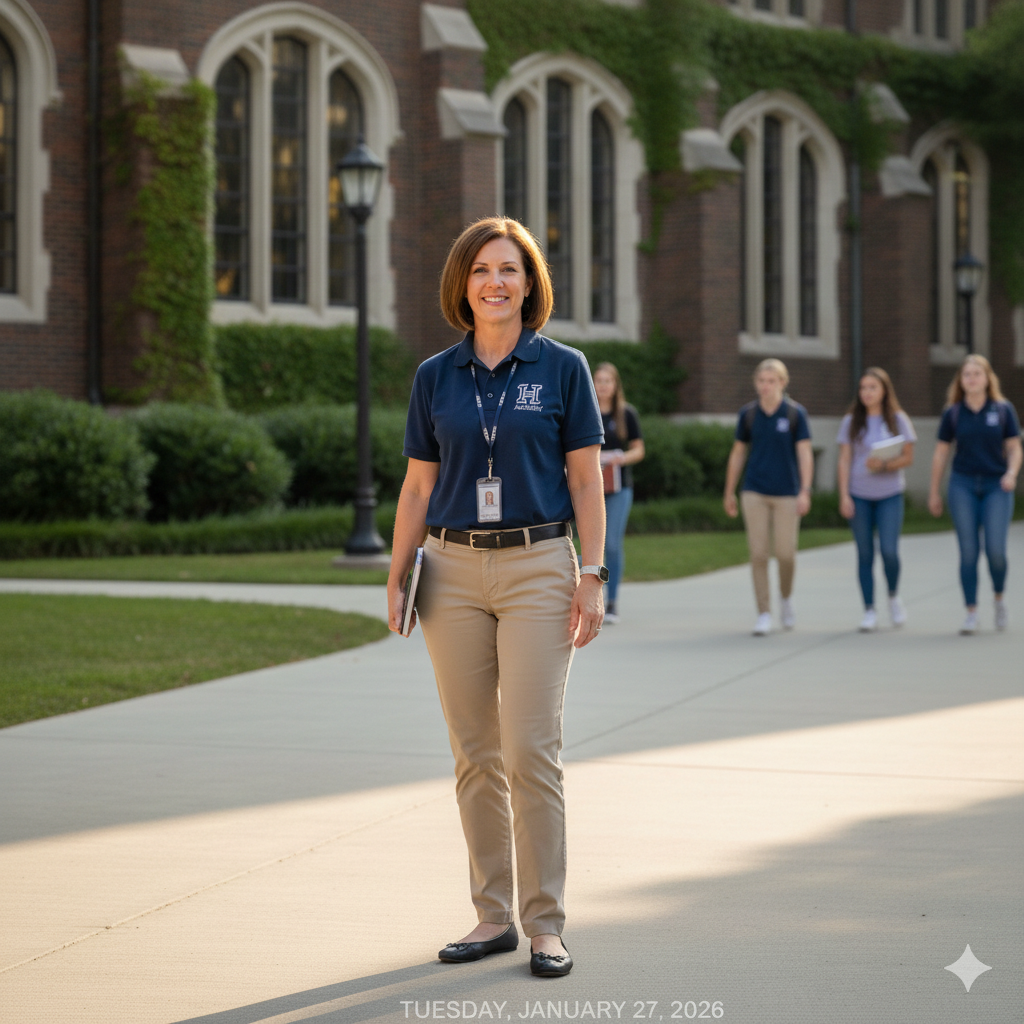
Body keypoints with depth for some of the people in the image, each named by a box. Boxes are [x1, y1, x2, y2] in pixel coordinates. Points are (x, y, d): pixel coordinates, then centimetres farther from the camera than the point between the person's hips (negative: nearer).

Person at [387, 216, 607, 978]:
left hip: (537, 569, -3)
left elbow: (587, 479, 1)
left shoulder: (562, 368, 1)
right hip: (453, 572, 3)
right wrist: (395, 578, 5)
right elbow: (418, 487, 12)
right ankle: (494, 916, 14)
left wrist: (592, 577, -7)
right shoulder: (436, 377, 9)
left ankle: (547, 924, -1)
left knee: (532, 751, -8)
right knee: (476, 756, 6)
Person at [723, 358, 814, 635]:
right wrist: (729, 492, 13)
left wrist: (805, 491, -15)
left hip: (786, 493, -1)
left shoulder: (795, 413, -2)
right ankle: (764, 614, 2)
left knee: (785, 553, 0)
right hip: (755, 492, 1)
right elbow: (738, 453, 12)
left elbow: (805, 453, -5)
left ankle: (786, 598, 29)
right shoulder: (748, 413, 4)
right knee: (758, 554, -3)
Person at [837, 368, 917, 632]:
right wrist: (844, 496, -4)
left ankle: (893, 596, 17)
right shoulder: (851, 422, 4)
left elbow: (908, 457, 1)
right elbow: (844, 461, 3)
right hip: (859, 496, 1)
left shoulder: (898, 420, 2)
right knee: (865, 554, 2)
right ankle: (869, 611, 9)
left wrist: (883, 464, -18)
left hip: (890, 494, -1)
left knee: (889, 551, -10)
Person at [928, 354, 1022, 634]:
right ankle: (971, 612, 3)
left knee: (995, 550, -10)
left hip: (996, 486, -1)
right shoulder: (953, 413, 5)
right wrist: (934, 492, 11)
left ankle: (999, 600, 16)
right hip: (963, 485, 1)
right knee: (968, 551, -3)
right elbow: (941, 453, 10)